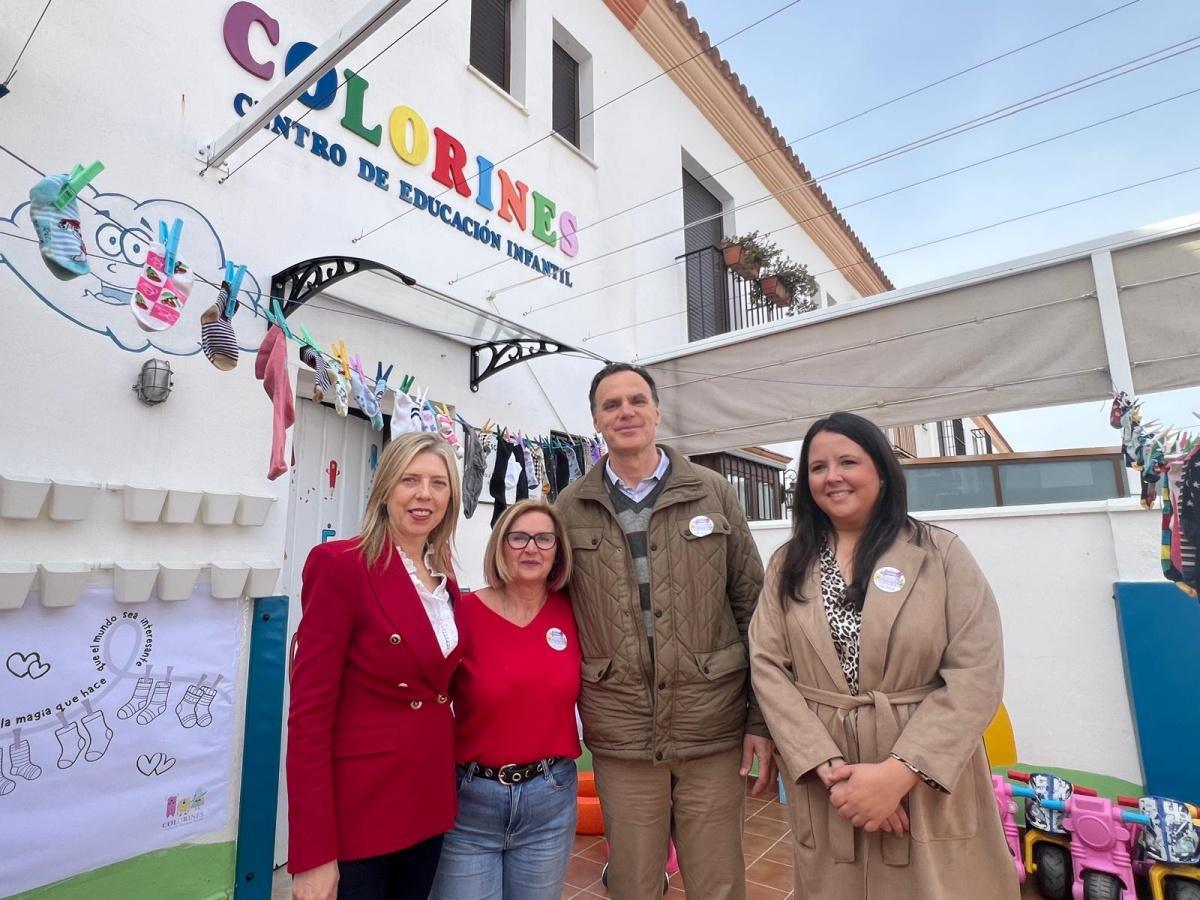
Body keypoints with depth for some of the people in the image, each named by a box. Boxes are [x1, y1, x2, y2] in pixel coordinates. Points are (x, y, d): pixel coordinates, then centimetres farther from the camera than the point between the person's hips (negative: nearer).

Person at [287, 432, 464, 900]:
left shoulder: (444, 579, 5)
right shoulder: (340, 564, -16)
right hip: (357, 811, -6)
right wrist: (312, 853, -17)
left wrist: (448, 789, 10)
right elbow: (309, 713, -17)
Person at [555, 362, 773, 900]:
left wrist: (763, 718, 0)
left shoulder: (713, 492, -1)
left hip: (714, 732, 0)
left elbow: (753, 608, 1)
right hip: (619, 739, 1)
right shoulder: (570, 508, 0)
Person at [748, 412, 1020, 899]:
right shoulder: (788, 564, 2)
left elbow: (977, 674, -11)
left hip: (931, 783, -1)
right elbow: (767, 668, -5)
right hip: (826, 787, 2)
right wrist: (828, 766, -15)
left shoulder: (940, 552, -5)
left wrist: (899, 772, -18)